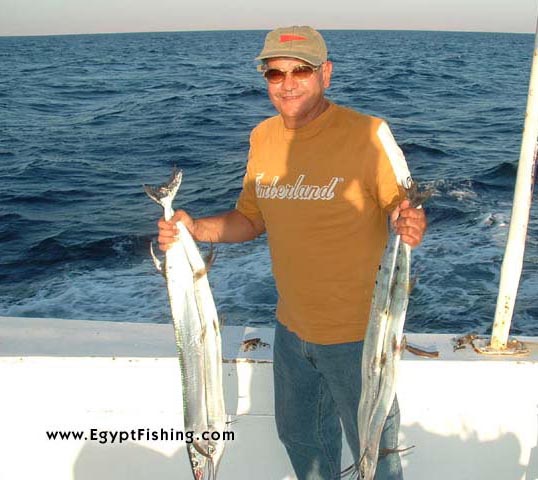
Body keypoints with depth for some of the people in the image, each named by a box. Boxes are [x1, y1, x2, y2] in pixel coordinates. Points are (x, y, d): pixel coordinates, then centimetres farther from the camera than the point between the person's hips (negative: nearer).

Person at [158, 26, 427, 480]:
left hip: (356, 330, -6)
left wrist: (411, 225, -35)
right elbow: (251, 218, 8)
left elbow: (404, 208, -12)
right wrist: (194, 229, -7)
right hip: (292, 325, 6)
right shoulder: (263, 137, 1)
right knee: (298, 431, 27)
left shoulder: (367, 133, -17)